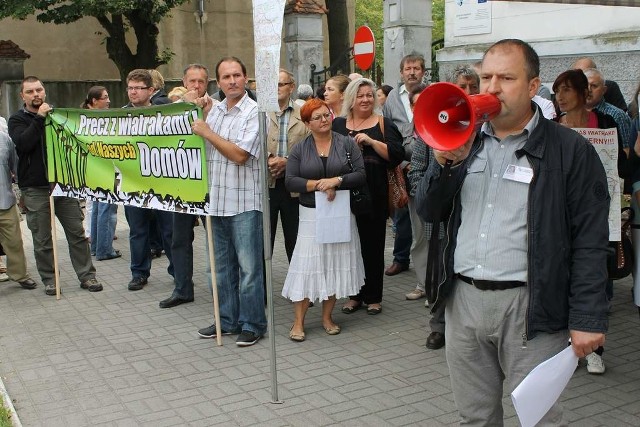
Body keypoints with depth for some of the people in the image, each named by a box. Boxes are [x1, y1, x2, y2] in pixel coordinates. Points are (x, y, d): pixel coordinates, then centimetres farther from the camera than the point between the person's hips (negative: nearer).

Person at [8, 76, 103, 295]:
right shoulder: (17, 119, 3)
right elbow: (23, 143, -15)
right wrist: (39, 118, -16)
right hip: (35, 188, -2)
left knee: (77, 233, 3)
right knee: (42, 240, 4)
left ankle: (87, 275, 10)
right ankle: (49, 279, 15)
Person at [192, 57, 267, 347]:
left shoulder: (254, 112, -8)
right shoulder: (214, 111, 12)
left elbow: (239, 154, -18)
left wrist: (207, 132, -11)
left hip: (244, 202, -7)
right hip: (217, 200, 7)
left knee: (248, 266, 0)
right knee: (222, 264, 15)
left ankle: (252, 324, 11)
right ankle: (227, 319, 27)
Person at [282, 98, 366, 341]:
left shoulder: (346, 143, 2)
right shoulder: (300, 149, 3)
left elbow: (361, 175, -6)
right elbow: (290, 181, -6)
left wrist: (336, 181, -20)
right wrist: (319, 185, -18)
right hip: (311, 214, -1)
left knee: (336, 264, 6)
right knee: (306, 265, -4)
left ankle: (327, 317, 21)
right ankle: (298, 322, 6)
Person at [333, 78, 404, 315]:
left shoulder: (383, 124, 4)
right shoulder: (338, 124, 10)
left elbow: (397, 155, -6)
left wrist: (371, 141, -15)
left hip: (374, 194, -2)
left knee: (373, 244, 4)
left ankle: (373, 296, 15)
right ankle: (354, 294, 19)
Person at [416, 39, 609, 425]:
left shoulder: (570, 151, -6)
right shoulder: (464, 139, 11)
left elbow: (590, 242, -8)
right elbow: (429, 212, 7)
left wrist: (588, 319, -13)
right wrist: (449, 162, -10)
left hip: (529, 306, -5)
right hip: (463, 300, 5)